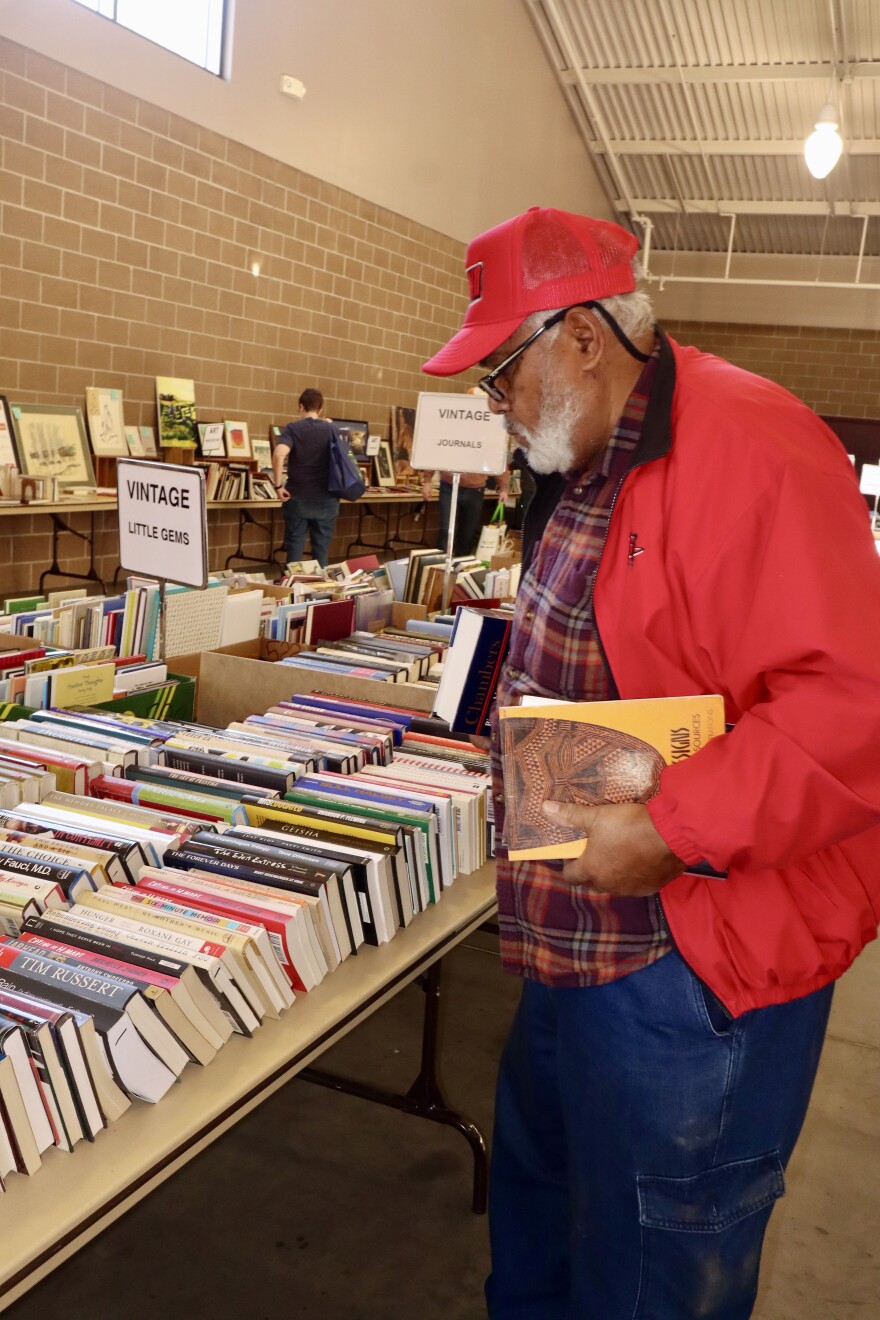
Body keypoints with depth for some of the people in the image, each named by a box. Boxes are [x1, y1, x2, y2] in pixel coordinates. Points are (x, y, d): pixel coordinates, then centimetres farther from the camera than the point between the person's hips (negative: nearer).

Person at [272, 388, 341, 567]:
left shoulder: (292, 428, -5)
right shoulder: (332, 429, 2)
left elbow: (279, 454, -23)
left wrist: (278, 485, -14)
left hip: (298, 498, -1)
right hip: (326, 499, 1)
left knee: (294, 546, 6)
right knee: (321, 547, 7)